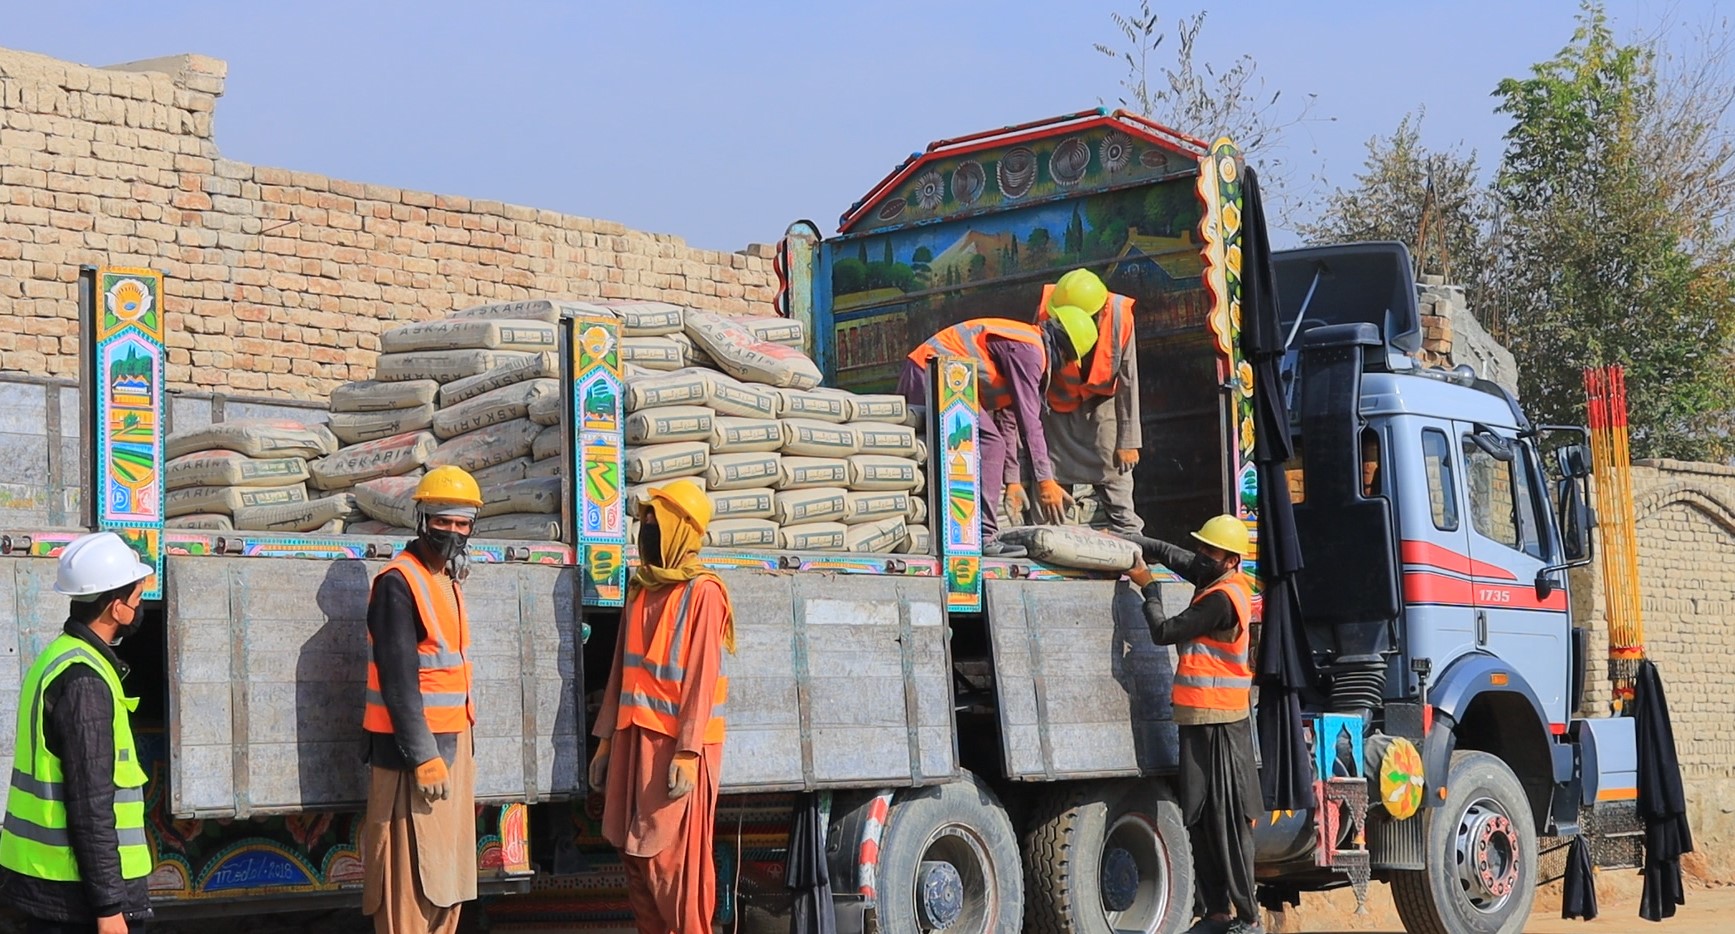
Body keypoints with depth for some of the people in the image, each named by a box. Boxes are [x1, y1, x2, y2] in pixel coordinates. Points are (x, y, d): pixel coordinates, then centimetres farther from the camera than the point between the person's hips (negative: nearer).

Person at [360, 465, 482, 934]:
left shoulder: (448, 580, 15)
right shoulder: (399, 583, -13)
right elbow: (398, 680, -18)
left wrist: (461, 747, 17)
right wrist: (423, 755, -21)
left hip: (451, 742, 9)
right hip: (414, 746, -9)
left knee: (446, 872, 12)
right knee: (411, 877, -8)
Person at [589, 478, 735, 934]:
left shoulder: (703, 593, -8)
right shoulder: (641, 588, 14)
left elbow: (702, 677, -14)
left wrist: (687, 752, -19)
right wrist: (606, 740, 14)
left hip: (676, 743, -7)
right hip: (634, 738, 7)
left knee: (673, 860, -7)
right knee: (637, 857, 8)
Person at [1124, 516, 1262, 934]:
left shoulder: (1222, 599, -17)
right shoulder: (1218, 581, 11)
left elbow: (1164, 632, -16)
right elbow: (1170, 553, 21)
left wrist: (1147, 586, -4)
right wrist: (1127, 541, 9)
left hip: (1217, 726, -10)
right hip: (1202, 722, 10)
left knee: (1227, 822, -8)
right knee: (1200, 819, 11)